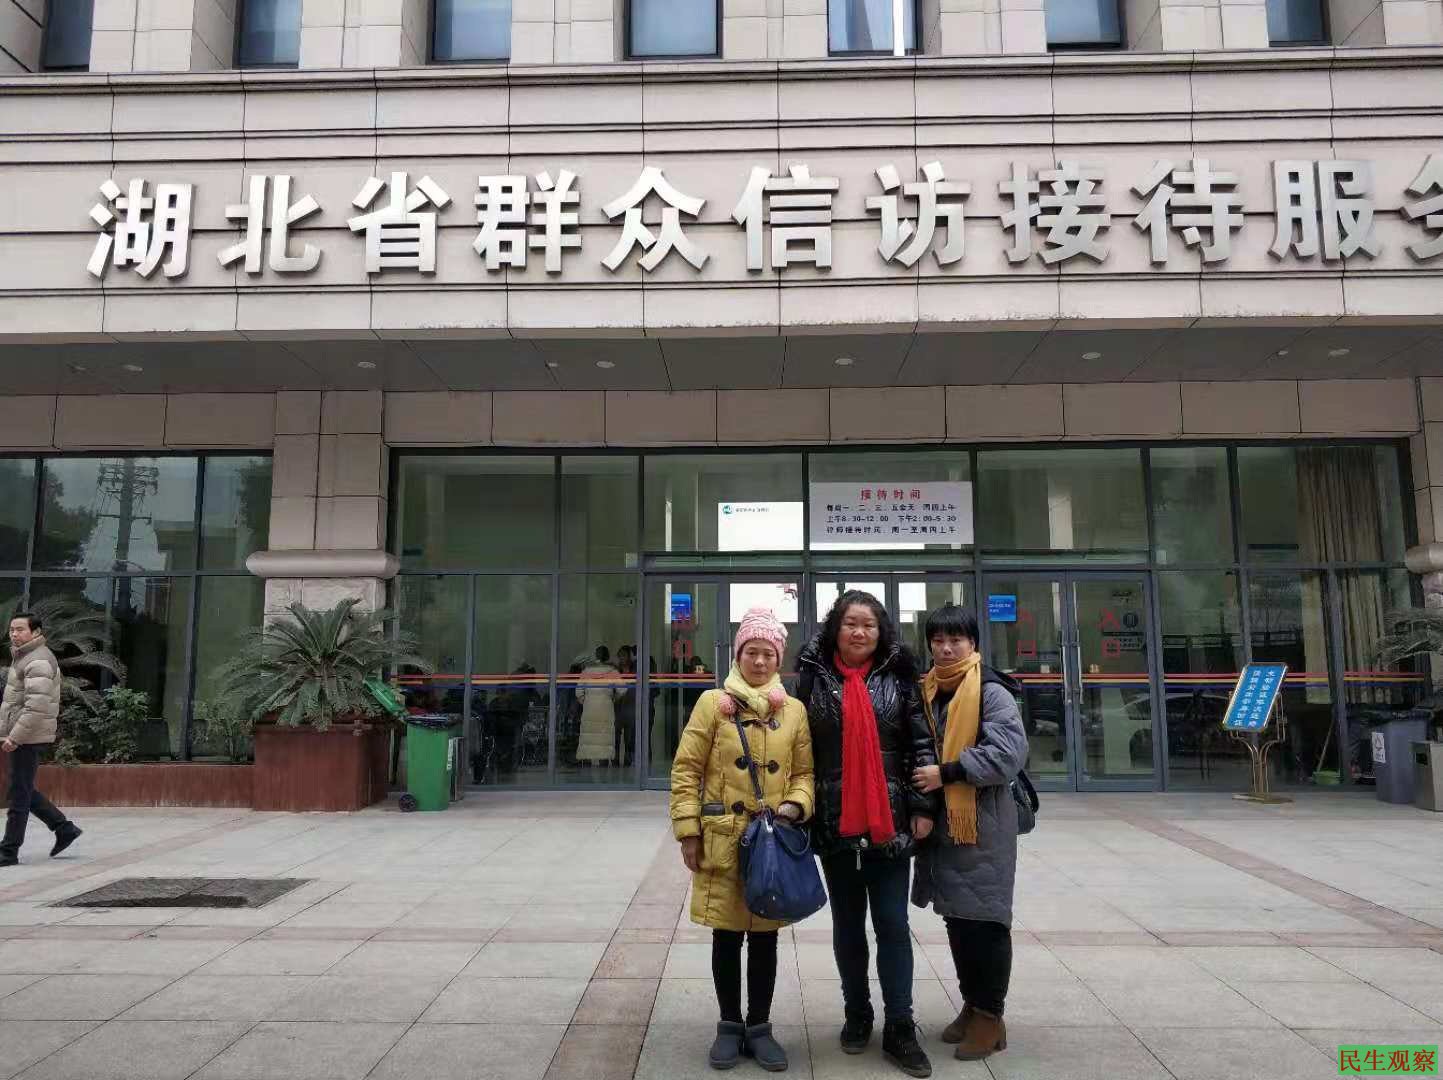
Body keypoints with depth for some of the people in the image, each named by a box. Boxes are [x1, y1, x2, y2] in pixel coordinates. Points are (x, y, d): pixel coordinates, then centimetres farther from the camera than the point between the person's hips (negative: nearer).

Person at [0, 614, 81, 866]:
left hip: (28, 738, -10)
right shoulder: (21, 657, 17)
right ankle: (65, 828, 20)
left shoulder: (39, 661, -16)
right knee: (24, 791, 14)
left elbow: (37, 706, -25)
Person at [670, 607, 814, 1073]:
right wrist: (688, 832, -7)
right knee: (726, 937, 9)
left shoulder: (794, 710, 5)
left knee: (764, 937, 12)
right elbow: (686, 770, -3)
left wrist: (795, 805, -10)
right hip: (722, 842, -2)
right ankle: (730, 1025, 26)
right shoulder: (714, 703, -3)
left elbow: (804, 772, 10)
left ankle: (759, 1027, 27)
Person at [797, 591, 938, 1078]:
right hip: (835, 823, 1)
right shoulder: (813, 679, 1)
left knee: (893, 925, 5)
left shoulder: (899, 678, 1)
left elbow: (922, 743, 1)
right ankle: (857, 1015, 29)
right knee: (847, 924, 13)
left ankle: (899, 1029, 15)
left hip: (889, 822, 0)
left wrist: (923, 806, -4)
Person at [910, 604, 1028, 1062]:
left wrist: (947, 773, -20)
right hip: (942, 823, 6)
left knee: (985, 919, 2)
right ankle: (971, 1004, 29)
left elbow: (1008, 754, -22)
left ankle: (990, 1015, 15)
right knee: (956, 918, 14)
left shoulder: (992, 693, -11)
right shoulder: (927, 693, 9)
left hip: (984, 826, -6)